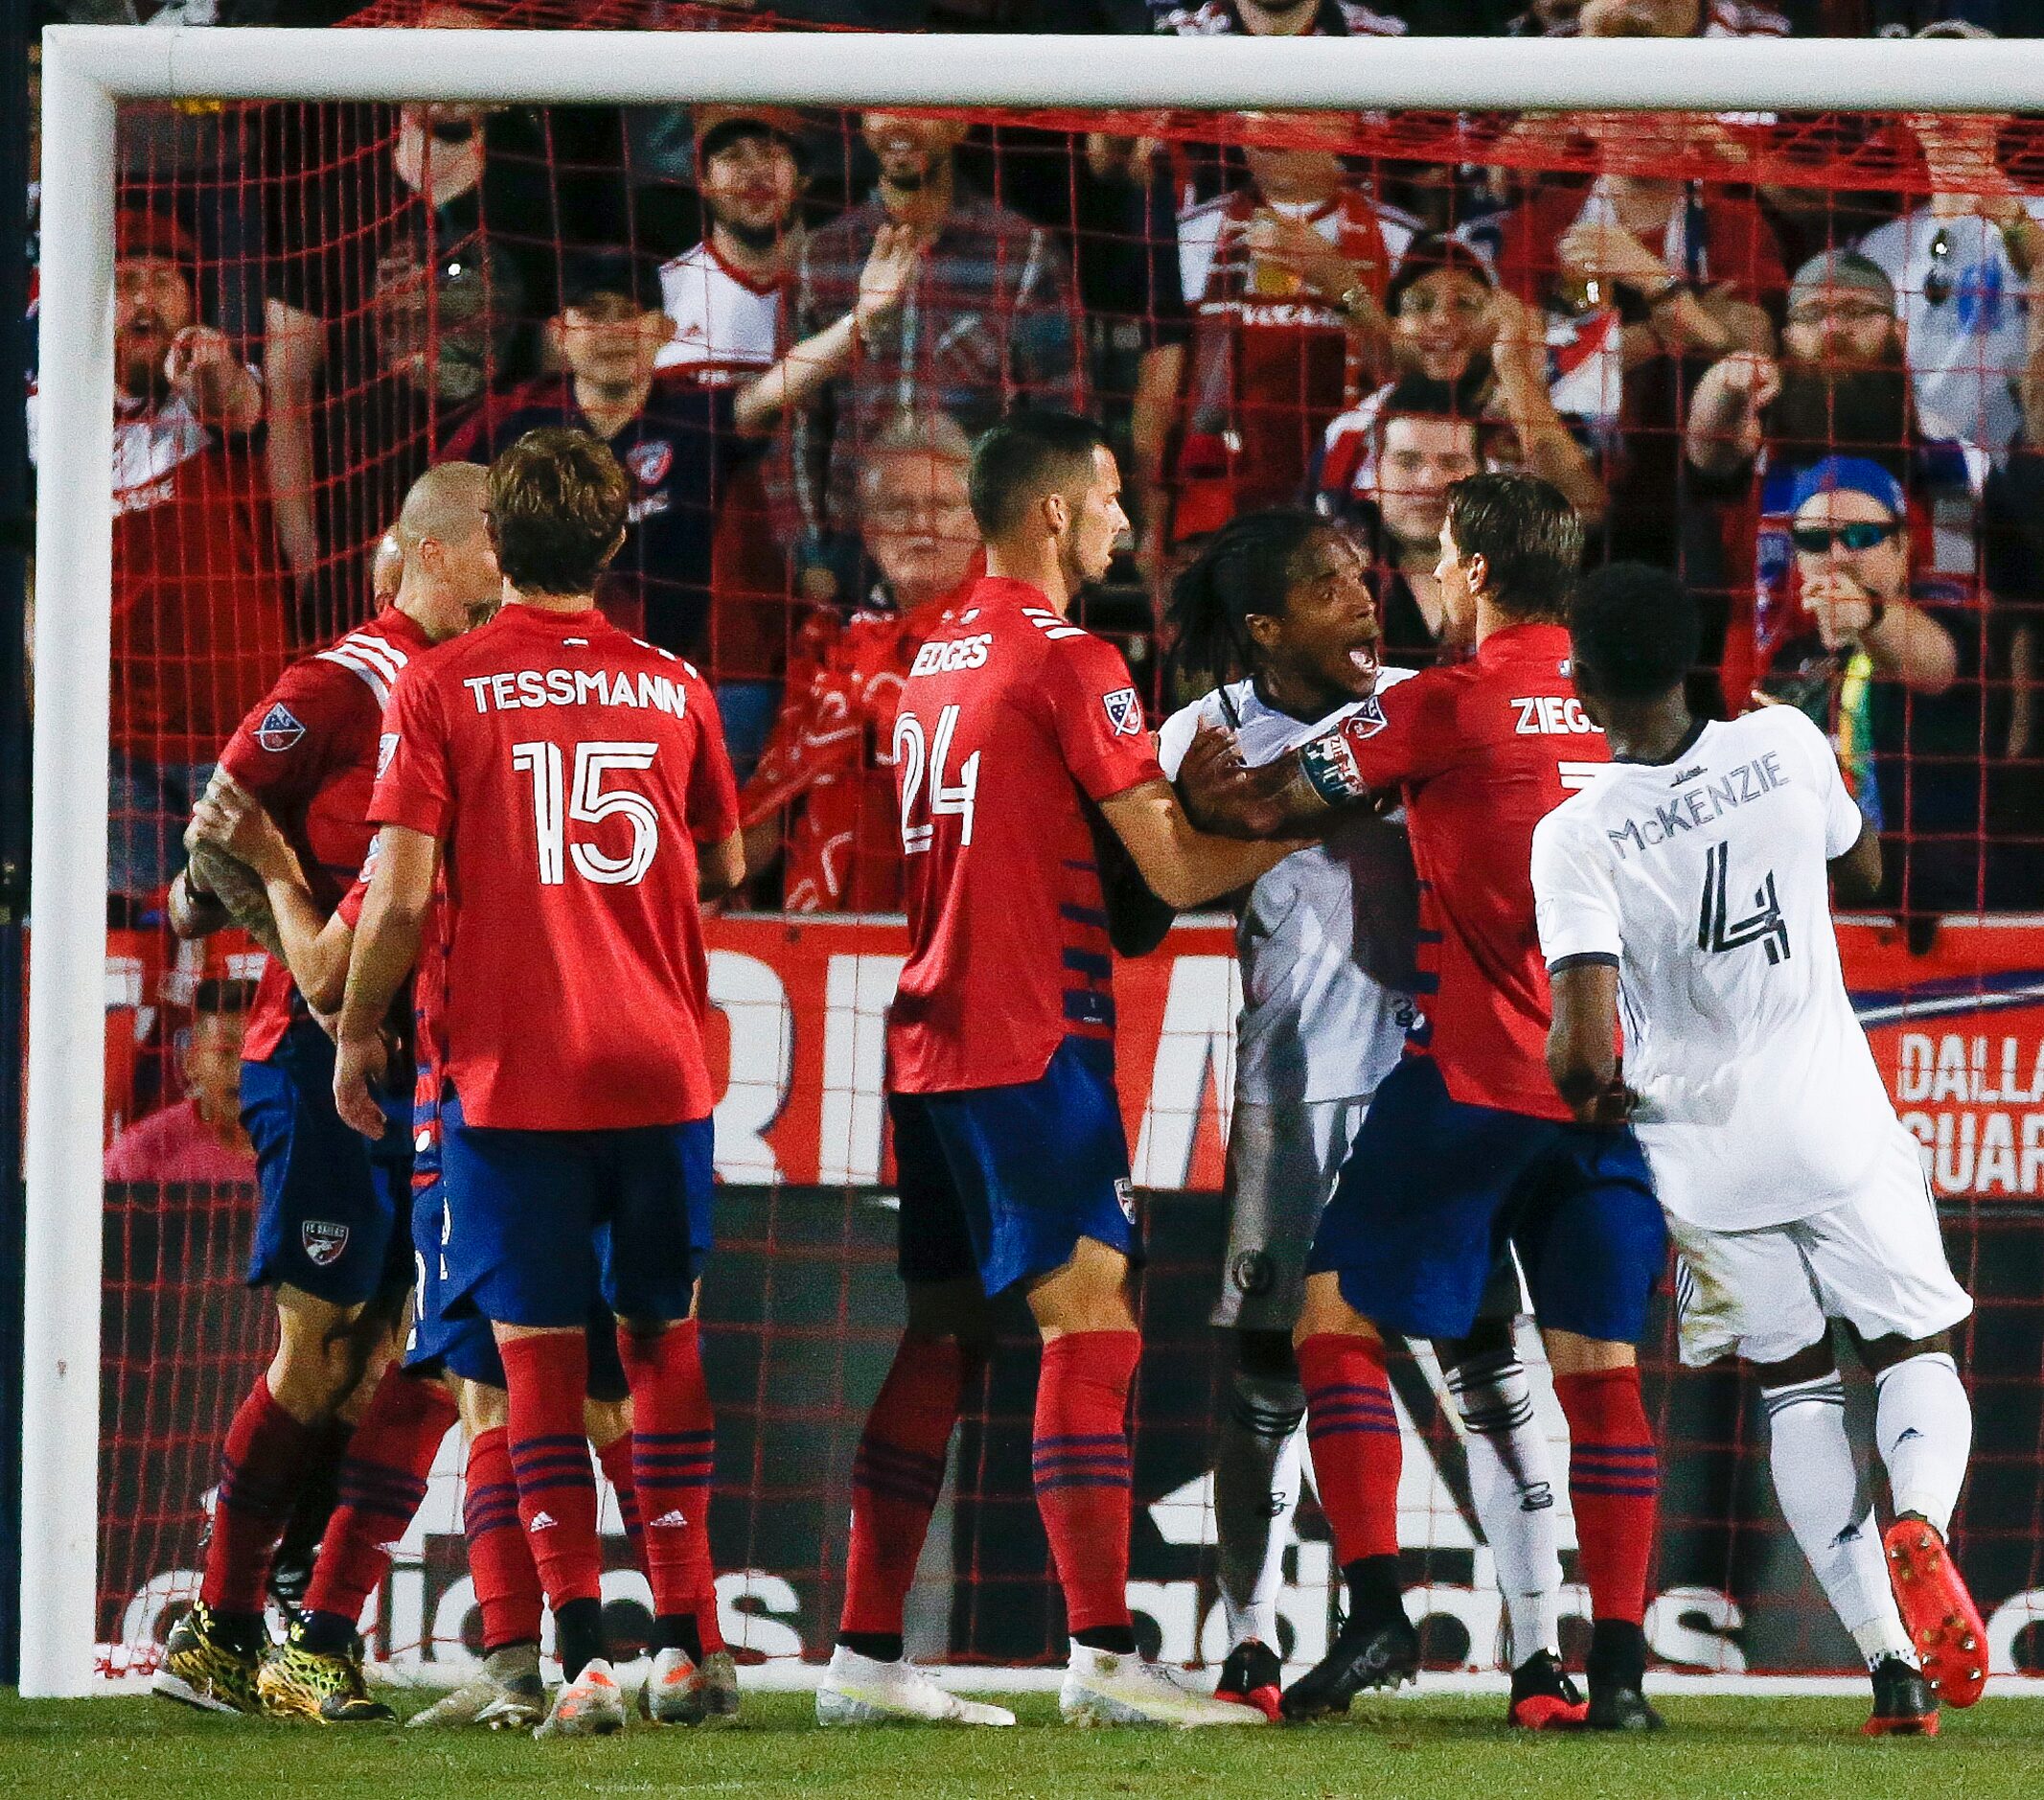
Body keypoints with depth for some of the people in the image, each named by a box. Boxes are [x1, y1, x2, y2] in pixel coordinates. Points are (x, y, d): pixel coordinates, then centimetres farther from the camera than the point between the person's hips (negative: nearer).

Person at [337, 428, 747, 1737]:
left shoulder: (445, 689, -5)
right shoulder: (673, 689, 5)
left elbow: (402, 894, -9)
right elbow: (725, 869, 18)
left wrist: (357, 1034, 5)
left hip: (511, 1073, -3)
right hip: (660, 1063, 3)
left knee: (539, 1356, -1)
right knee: (664, 1338, 13)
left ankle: (584, 1652, -9)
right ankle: (684, 1638, 14)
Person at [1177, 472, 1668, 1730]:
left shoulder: (1442, 709, -7)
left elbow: (1260, 807, -1)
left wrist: (1189, 785, 18)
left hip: (1478, 1074, -5)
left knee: (1338, 1322, 4)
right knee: (1601, 1367, 6)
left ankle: (1377, 1610, -7)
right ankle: (1620, 1662, 1)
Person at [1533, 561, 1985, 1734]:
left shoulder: (1577, 837, -14)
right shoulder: (1786, 746, -7)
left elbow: (1583, 1043, -21)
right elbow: (1865, 871, 13)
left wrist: (1593, 1090, 2)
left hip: (1706, 1152, -1)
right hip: (1839, 1129, 1)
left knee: (1796, 1391, 13)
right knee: (1918, 1353, 13)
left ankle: (1894, 1663, 3)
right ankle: (1920, 1521, -21)